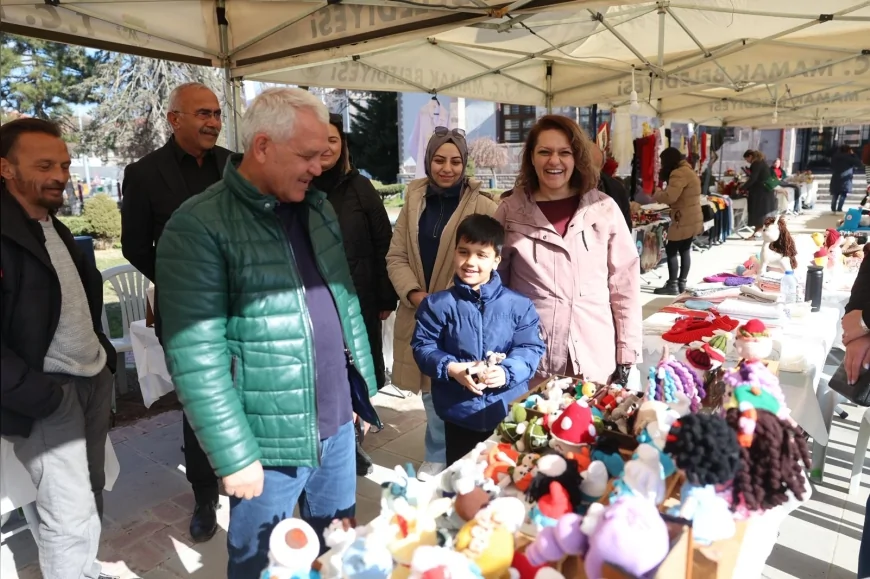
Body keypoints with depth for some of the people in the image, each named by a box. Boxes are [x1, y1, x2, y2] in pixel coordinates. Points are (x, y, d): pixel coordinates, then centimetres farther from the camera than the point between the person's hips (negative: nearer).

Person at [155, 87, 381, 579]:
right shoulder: (199, 226, -16)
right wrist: (234, 455, -15)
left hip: (338, 425, 6)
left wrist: (361, 388, 12)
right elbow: (196, 357, -18)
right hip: (268, 444, -5)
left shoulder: (319, 208, 6)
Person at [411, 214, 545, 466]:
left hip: (510, 413, 0)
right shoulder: (438, 304, -4)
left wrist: (506, 372, -22)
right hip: (460, 414, 0)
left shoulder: (518, 305, -4)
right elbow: (423, 346, -3)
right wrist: (451, 369, -19)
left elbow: (532, 348, -4)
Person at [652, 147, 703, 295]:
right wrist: (662, 193, 7)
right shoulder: (688, 171, 17)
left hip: (683, 221, -10)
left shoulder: (678, 173, -18)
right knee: (685, 250, 13)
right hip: (692, 219, 10)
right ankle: (682, 283, 19)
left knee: (671, 251, -4)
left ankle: (672, 285, -1)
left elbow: (669, 197, -27)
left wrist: (657, 194, -7)